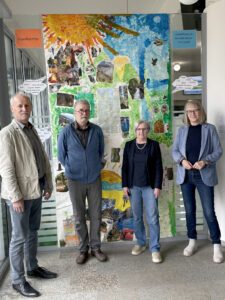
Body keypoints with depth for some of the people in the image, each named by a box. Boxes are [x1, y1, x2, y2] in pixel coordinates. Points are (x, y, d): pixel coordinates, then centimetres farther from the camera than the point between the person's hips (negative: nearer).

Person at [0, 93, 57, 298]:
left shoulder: (32, 131, 11)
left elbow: (44, 159, 14)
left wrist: (49, 184, 12)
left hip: (36, 190, 7)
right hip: (20, 193, -7)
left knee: (33, 232, 18)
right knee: (20, 236, 3)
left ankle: (33, 267, 35)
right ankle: (18, 280, 18)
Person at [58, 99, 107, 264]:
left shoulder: (97, 130, -3)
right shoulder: (66, 132, -8)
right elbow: (61, 155, 1)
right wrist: (74, 169, 6)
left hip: (94, 179, 2)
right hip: (75, 180, -1)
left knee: (96, 215, 9)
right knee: (79, 217, 9)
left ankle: (96, 247, 26)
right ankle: (83, 249, 24)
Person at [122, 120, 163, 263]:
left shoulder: (154, 145, 0)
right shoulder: (129, 145, 5)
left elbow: (159, 167, -1)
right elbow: (125, 166, 6)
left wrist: (157, 186, -7)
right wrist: (125, 185, 0)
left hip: (150, 186, -2)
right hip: (134, 186, 2)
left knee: (153, 218, -3)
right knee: (137, 217, 10)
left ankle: (155, 248, 7)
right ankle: (141, 243, 26)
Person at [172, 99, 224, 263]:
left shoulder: (210, 129, -1)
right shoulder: (182, 130, 7)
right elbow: (175, 150, 5)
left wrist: (205, 161, -19)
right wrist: (182, 160, -14)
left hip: (204, 176, -3)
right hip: (186, 175, 3)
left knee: (209, 212, -2)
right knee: (190, 210, 12)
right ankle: (192, 242, 28)